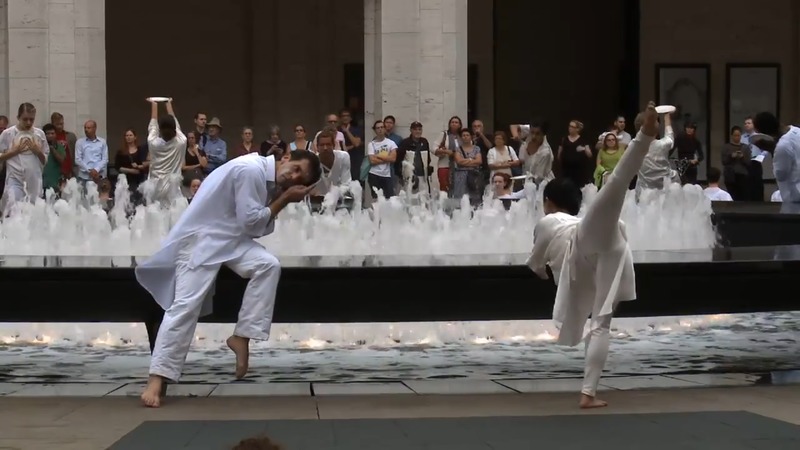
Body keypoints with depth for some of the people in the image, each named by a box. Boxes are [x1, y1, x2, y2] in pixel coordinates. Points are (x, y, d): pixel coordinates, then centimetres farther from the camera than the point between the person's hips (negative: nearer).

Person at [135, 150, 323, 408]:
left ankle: (241, 337, -3)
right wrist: (284, 199, -13)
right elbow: (251, 222, -21)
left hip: (230, 237, 8)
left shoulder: (268, 180, 7)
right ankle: (156, 380, -15)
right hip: (201, 236, -8)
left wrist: (284, 199, -4)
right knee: (186, 305, -15)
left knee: (268, 265, -13)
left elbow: (260, 228, 6)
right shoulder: (251, 169, -21)